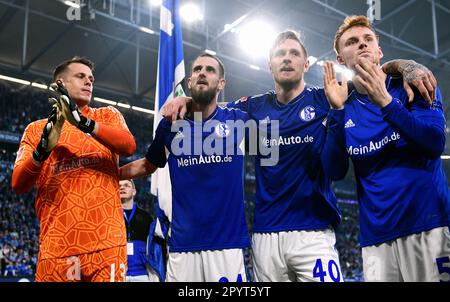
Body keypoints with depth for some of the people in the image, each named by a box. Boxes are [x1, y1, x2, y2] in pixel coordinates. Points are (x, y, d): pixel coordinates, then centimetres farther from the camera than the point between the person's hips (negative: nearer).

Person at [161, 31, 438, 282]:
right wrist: (184, 99, 3)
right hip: (265, 234, 3)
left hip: (313, 230, -2)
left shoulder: (324, 100, 3)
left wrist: (409, 67, -15)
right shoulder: (256, 107, 11)